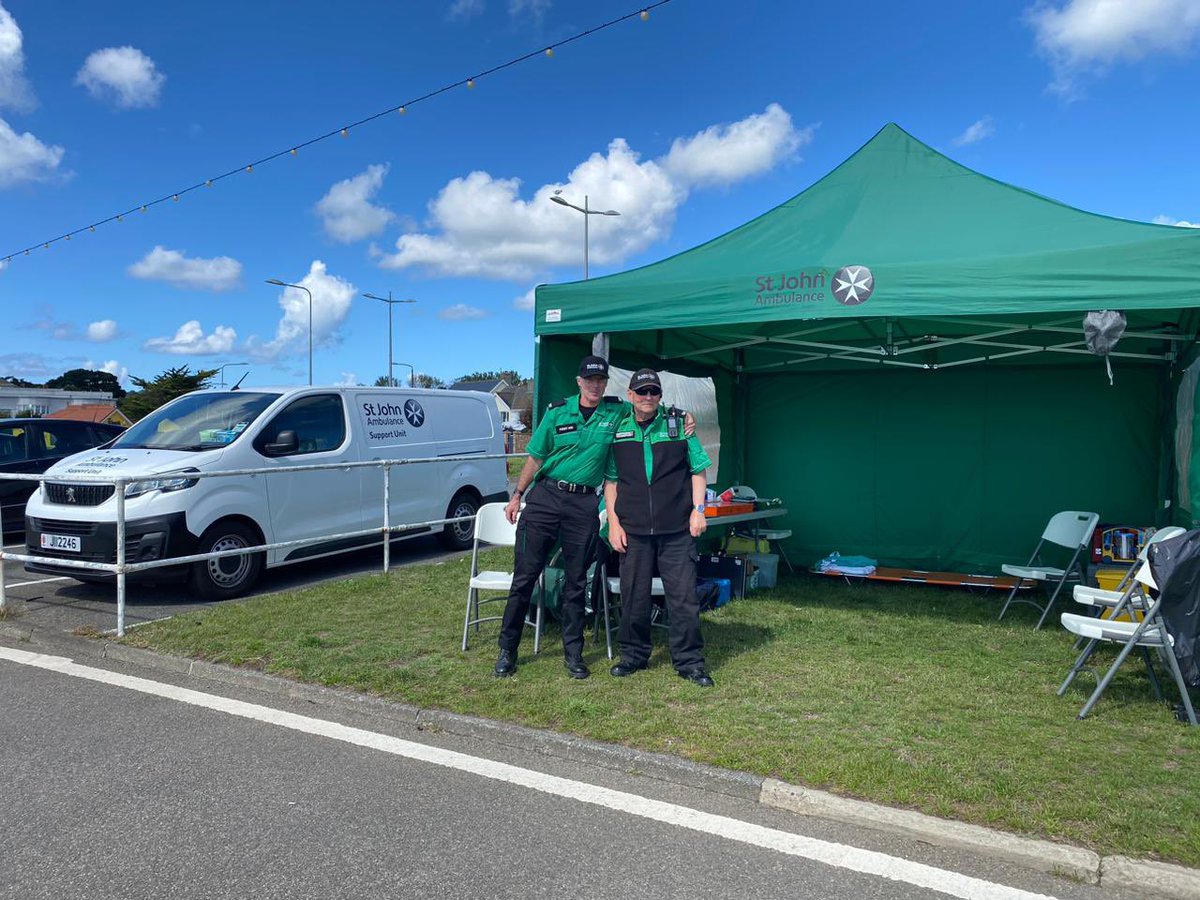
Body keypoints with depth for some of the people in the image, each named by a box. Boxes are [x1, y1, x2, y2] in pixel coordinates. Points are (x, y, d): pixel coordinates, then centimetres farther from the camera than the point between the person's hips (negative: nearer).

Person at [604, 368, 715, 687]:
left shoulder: (679, 424, 3)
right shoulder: (618, 430, 6)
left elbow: (697, 470, 8)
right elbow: (610, 481, 10)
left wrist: (698, 510, -2)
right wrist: (613, 523, 3)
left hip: (677, 529, -1)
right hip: (633, 530, 1)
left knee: (683, 596, 1)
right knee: (634, 596, 9)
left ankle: (689, 661, 14)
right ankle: (634, 655, 26)